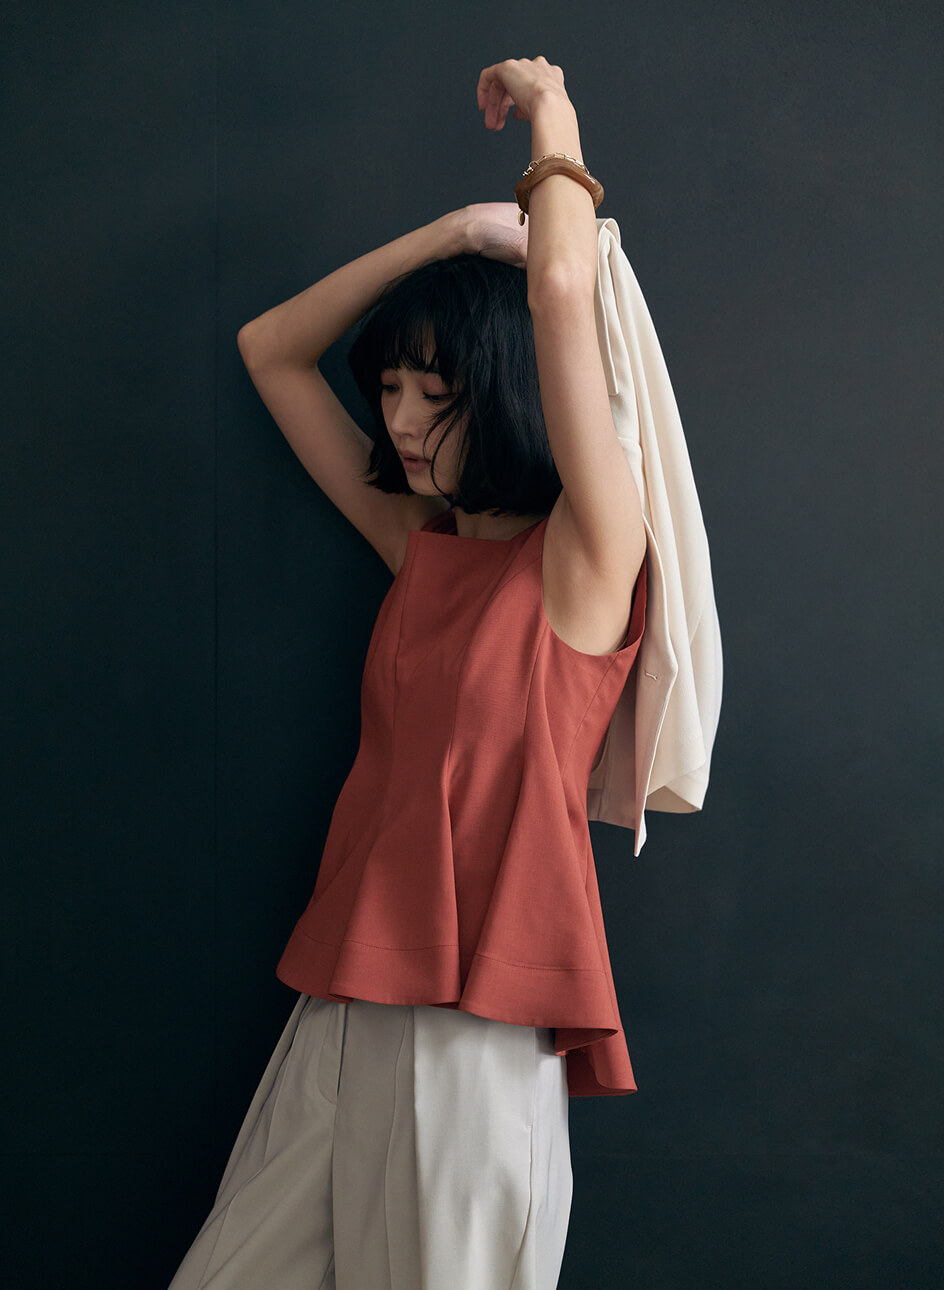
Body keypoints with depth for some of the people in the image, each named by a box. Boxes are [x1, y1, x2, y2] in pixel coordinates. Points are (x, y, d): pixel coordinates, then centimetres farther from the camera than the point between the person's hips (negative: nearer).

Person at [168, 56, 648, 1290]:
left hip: (482, 1028, -6)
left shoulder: (587, 556, -7)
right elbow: (270, 348, 17)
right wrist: (460, 229, 10)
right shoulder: (419, 545, 11)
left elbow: (563, 292, -20)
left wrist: (553, 122, -2)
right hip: (344, 1013, 6)